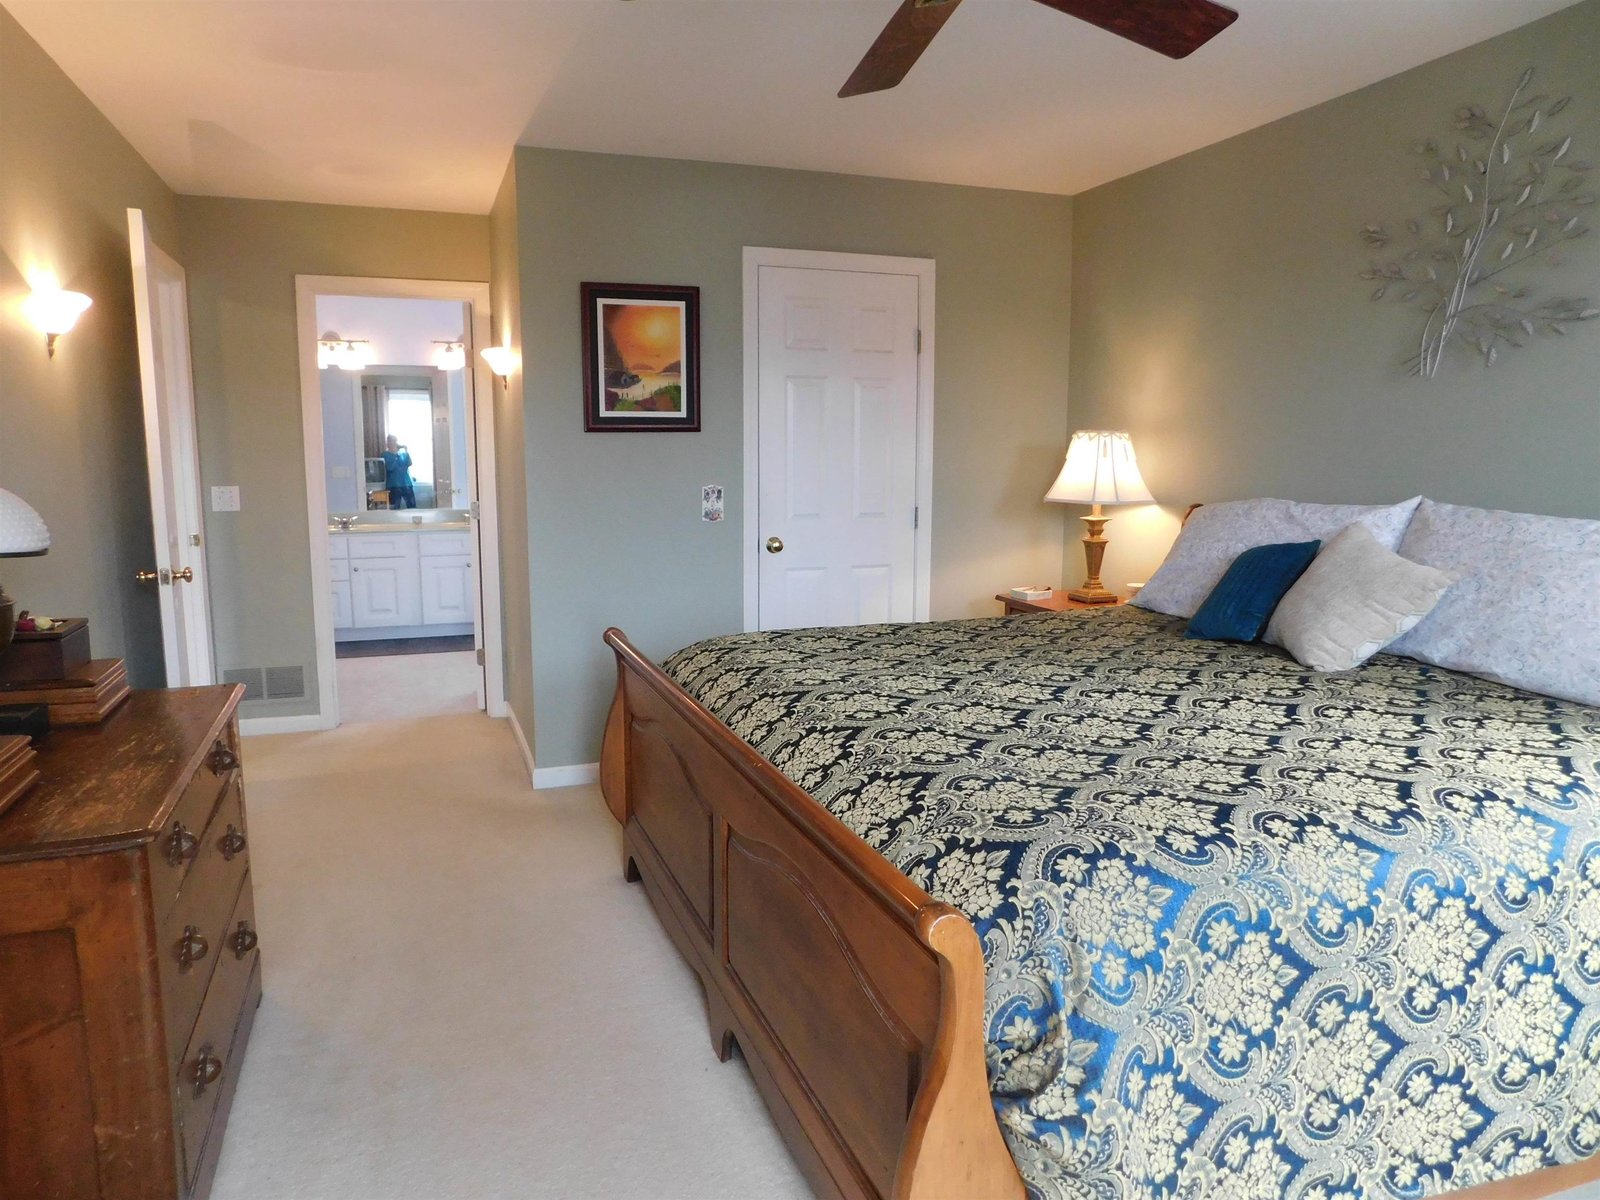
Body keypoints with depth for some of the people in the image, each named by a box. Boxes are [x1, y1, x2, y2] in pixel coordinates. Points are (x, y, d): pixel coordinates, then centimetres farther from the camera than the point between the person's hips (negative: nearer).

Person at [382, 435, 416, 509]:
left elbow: (409, 463, -4)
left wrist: (406, 450, -11)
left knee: (412, 506, 2)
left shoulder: (403, 452, 11)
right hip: (394, 485, -3)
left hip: (407, 483, 3)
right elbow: (389, 467, -16)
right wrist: (395, 455, -15)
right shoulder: (386, 454, 0)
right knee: (395, 509, -1)